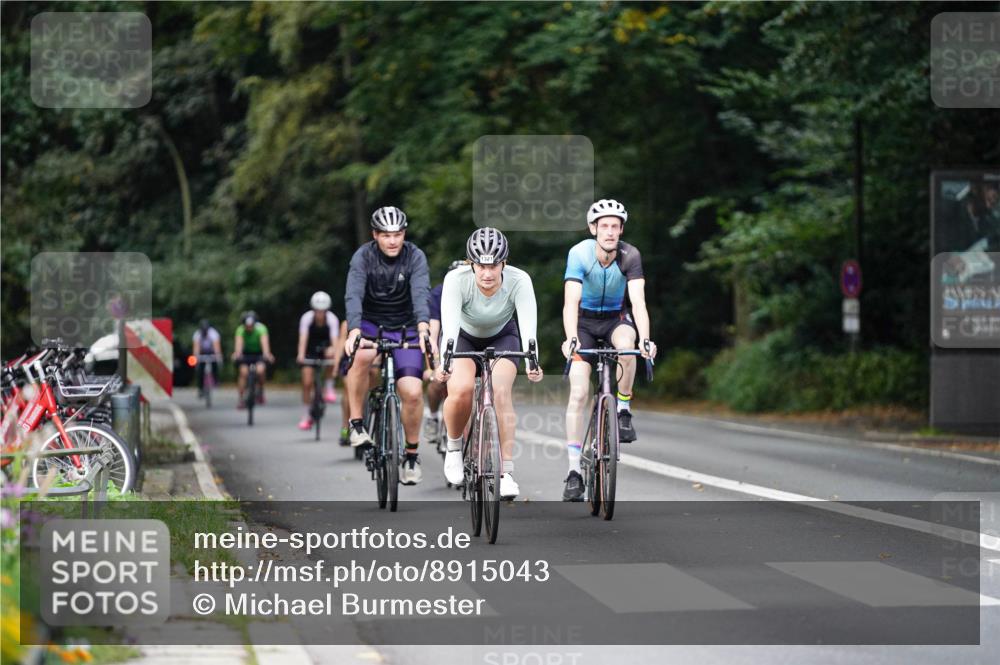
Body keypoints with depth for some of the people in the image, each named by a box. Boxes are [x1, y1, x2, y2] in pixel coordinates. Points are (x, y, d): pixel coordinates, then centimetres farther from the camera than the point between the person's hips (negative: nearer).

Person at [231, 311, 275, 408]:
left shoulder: (261, 329, -27)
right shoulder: (241, 330, -23)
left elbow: (264, 341, -42)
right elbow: (239, 342, -40)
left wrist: (267, 354, -60)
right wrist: (237, 353, -60)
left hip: (259, 353, -1)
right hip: (246, 353, 1)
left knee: (260, 370, -26)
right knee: (243, 373, -15)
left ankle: (260, 390, 1)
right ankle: (241, 399, -4)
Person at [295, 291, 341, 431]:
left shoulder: (332, 319, -21)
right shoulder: (307, 318, -20)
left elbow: (334, 340, -31)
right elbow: (303, 338, -31)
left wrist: (335, 354, -49)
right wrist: (301, 355, -47)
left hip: (325, 348, 0)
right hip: (311, 351, 1)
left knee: (331, 352, -37)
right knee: (307, 383, -9)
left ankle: (328, 388, -21)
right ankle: (307, 416, 4)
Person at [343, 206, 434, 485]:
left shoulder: (415, 257, -13)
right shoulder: (363, 256, -14)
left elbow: (421, 294, -28)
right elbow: (354, 295, -28)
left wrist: (424, 331, -46)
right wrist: (354, 332, -46)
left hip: (405, 329, 1)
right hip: (370, 324, -1)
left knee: (413, 392, -16)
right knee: (362, 355, -36)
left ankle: (412, 454, 8)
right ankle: (356, 423, -19)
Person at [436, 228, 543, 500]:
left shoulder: (519, 281, -31)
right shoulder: (457, 279, -33)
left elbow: (528, 324, -42)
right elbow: (450, 323, -44)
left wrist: (531, 360, -58)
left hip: (502, 336, 0)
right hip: (463, 335, 0)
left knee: (501, 391, -25)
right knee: (462, 389, -27)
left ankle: (507, 472, -19)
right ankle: (454, 447, 1)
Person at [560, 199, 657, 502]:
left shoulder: (630, 256, -23)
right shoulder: (579, 253, -25)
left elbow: (638, 301, -31)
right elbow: (571, 301, -34)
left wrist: (645, 339, -48)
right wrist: (571, 339, -50)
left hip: (616, 318, 0)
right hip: (585, 320, 0)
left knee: (626, 344, -36)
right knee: (578, 393, -13)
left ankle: (623, 410, -12)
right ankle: (574, 471, -9)